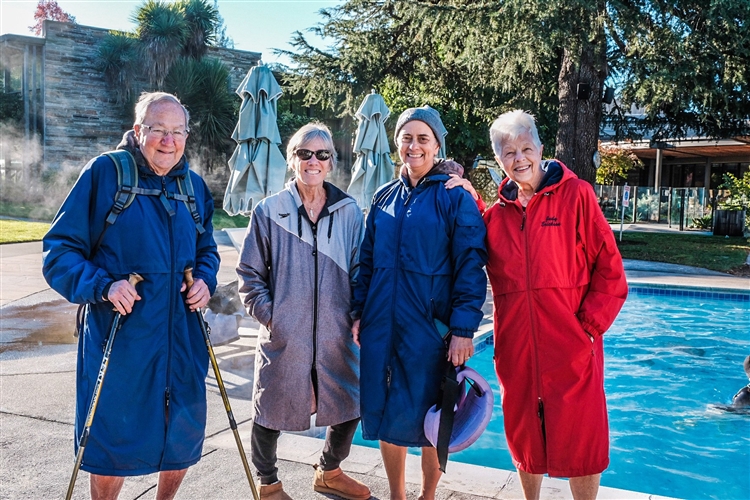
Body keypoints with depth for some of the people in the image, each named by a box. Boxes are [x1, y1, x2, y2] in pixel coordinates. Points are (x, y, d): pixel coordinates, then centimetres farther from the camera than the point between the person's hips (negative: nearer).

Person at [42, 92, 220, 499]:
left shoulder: (194, 185, 9)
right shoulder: (103, 173, -7)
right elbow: (59, 251, -7)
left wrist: (205, 279, 0)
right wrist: (103, 285, -22)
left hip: (182, 338, 5)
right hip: (119, 337, -5)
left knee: (184, 434, 16)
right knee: (113, 439, 8)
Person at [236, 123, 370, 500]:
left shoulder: (349, 211, 3)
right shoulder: (269, 211, -3)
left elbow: (360, 271, 8)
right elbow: (249, 273, 1)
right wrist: (269, 313, -8)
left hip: (336, 336, 3)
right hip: (284, 337, -2)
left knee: (349, 408, 14)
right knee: (271, 412, 10)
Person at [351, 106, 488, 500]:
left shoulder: (454, 197, -4)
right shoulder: (384, 197, 11)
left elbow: (470, 267, -9)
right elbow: (367, 261, 14)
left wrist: (463, 329, -15)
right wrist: (359, 314, 8)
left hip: (429, 329, -4)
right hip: (381, 327, 5)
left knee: (429, 421, 8)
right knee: (385, 415, 11)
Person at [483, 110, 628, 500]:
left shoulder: (575, 194, -3)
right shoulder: (497, 210, 9)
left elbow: (609, 270, -4)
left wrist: (589, 325, -11)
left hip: (571, 346, -4)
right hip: (516, 347, 4)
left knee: (580, 442, 4)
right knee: (524, 437, 16)